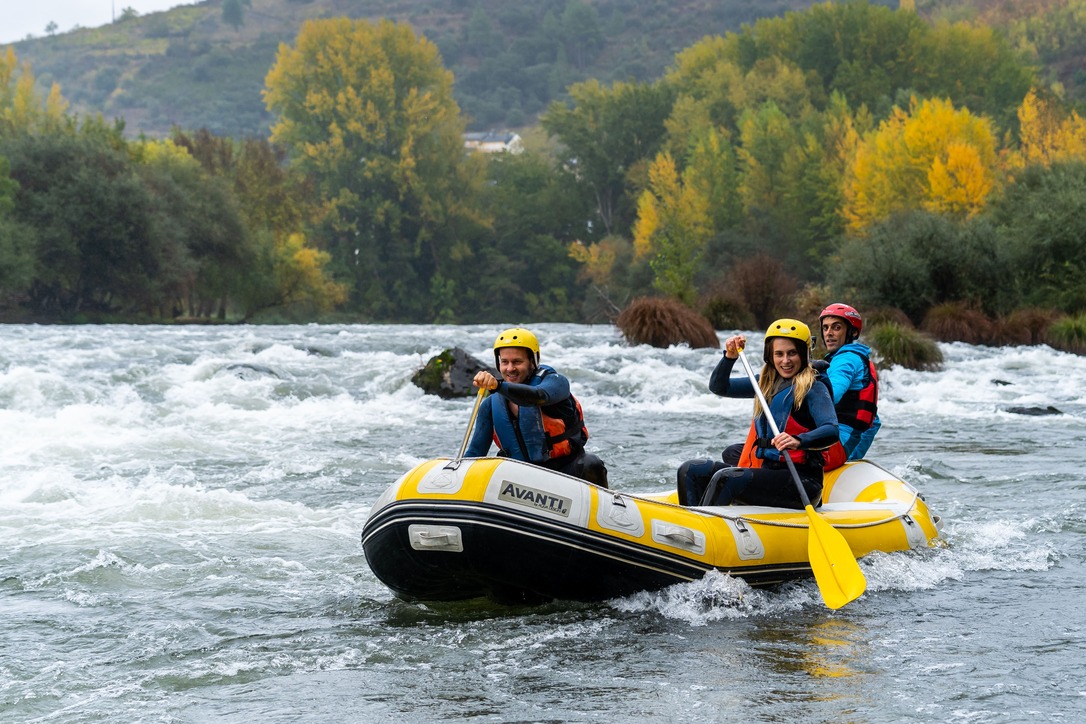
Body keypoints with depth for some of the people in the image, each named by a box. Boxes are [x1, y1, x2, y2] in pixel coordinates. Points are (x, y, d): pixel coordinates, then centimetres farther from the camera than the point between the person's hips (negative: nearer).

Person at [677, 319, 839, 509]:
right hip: (765, 471, 8)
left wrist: (798, 441, -40)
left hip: (800, 480, -8)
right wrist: (730, 357, 0)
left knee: (725, 478, -30)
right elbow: (718, 387, 19)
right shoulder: (767, 382, 15)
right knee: (690, 471, -2)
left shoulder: (812, 388, -7)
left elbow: (832, 431, -22)